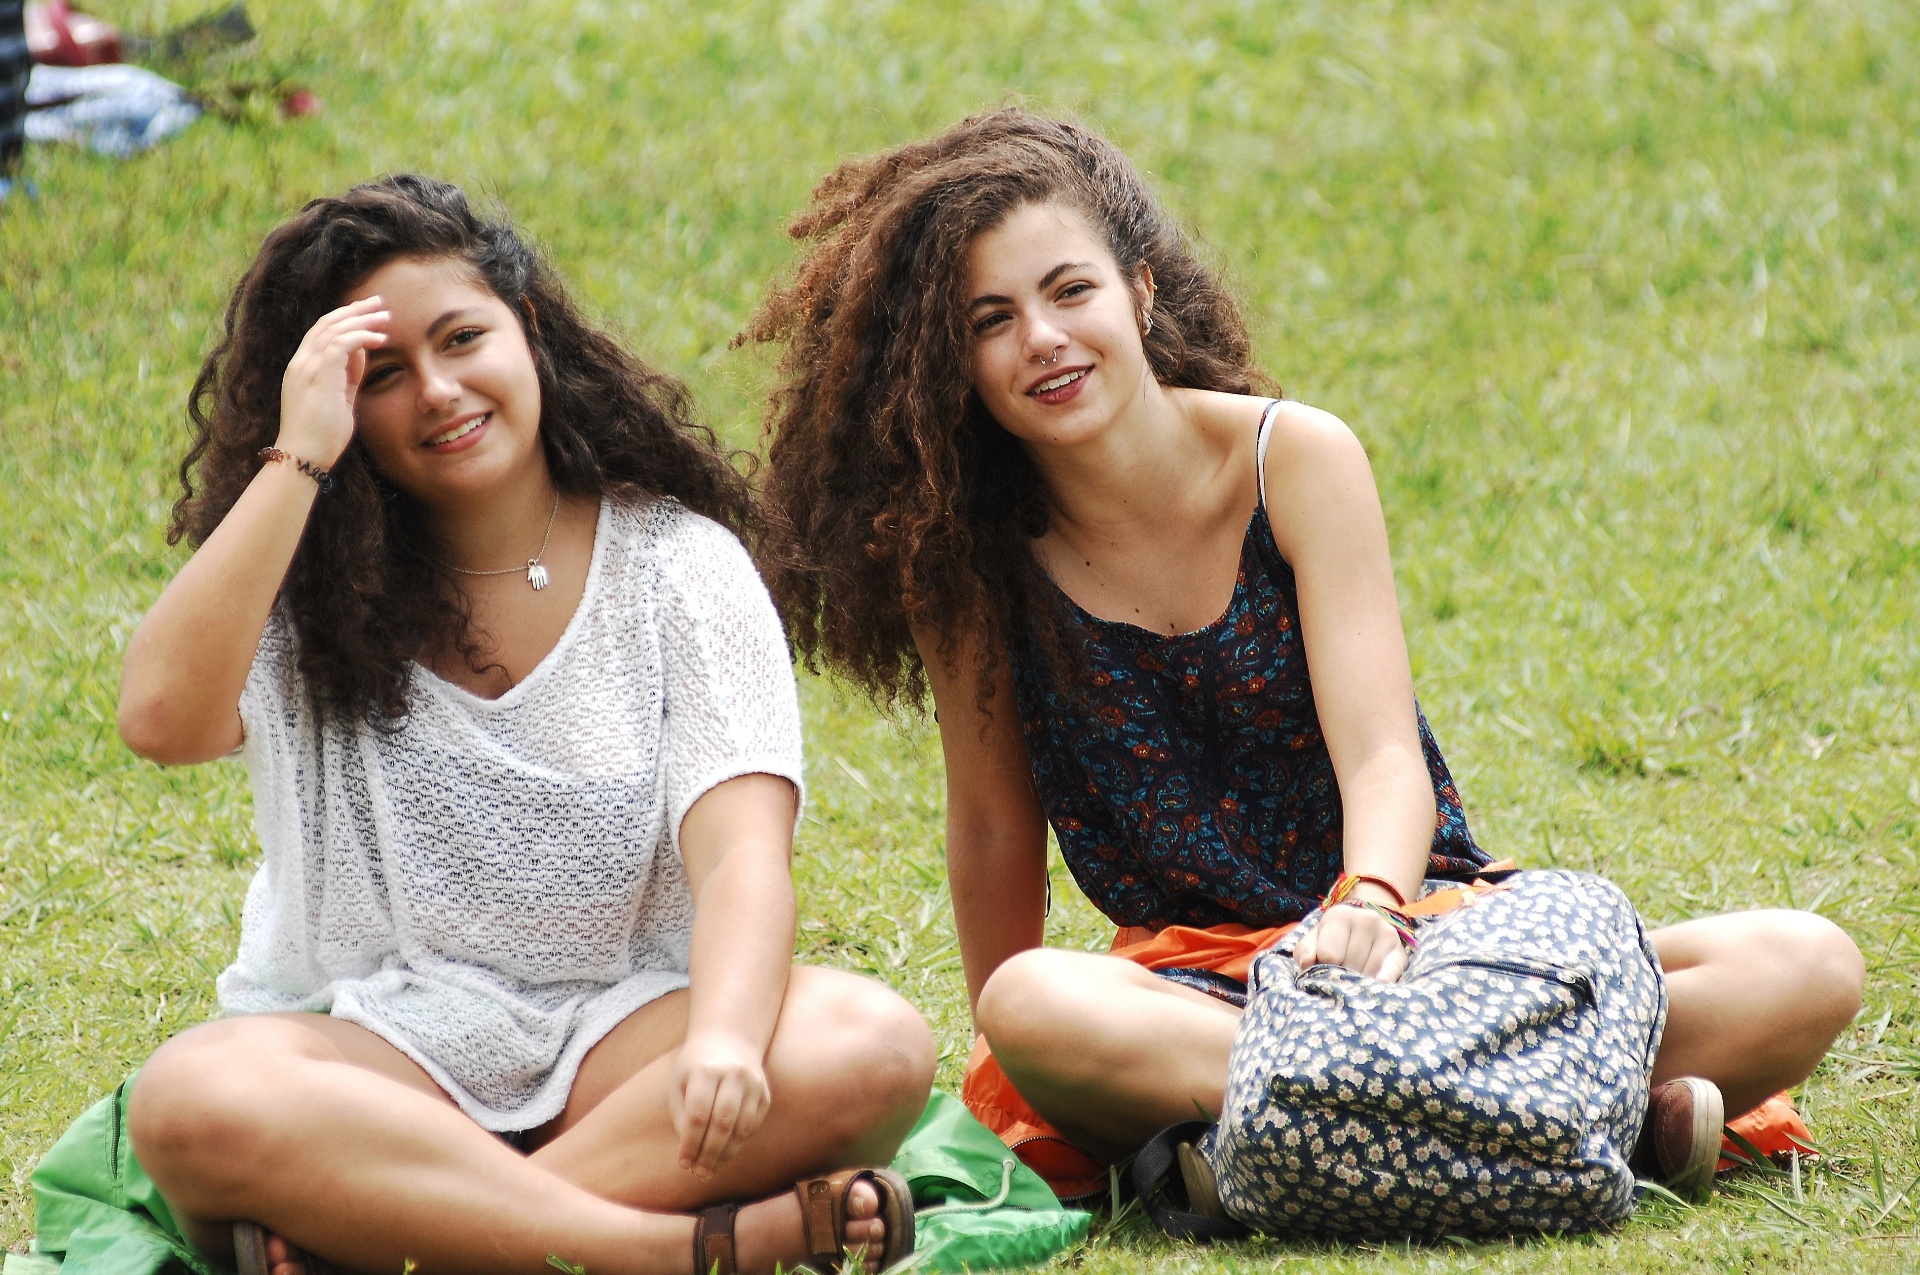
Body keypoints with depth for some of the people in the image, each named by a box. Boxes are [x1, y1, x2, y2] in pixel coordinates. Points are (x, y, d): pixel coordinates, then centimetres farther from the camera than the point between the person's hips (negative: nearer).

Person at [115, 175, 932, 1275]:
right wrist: (296, 461, -16)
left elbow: (742, 851, -12)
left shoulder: (678, 565, 2)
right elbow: (164, 719, -17)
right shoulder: (299, 584, 5)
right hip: (367, 1044, 0)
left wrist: (724, 1042, -33)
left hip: (621, 1032, 1)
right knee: (196, 1104, -35)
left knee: (873, 1049, -30)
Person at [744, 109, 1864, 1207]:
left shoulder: (1297, 459, -6)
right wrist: (1012, 1074, 5)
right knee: (1034, 1007, -39)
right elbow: (995, 828, 5)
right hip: (1187, 985, -1)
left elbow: (1383, 756, -14)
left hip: (1417, 929, 1)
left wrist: (1370, 907, -34)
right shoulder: (965, 555, -3)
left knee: (1806, 966, -23)